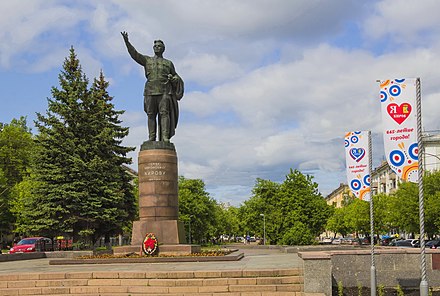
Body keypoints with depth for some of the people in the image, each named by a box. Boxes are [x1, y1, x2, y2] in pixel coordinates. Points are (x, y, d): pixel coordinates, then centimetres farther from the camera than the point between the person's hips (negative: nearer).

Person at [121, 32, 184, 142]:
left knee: (164, 113, -11)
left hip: (164, 91, -1)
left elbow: (176, 77, 25)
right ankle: (151, 138, -1)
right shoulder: (147, 60, 19)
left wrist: (173, 78, 0)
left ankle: (165, 137, -16)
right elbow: (134, 54, 6)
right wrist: (127, 42, -7)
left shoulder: (168, 63, 20)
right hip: (150, 91, 1)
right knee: (151, 115, -2)